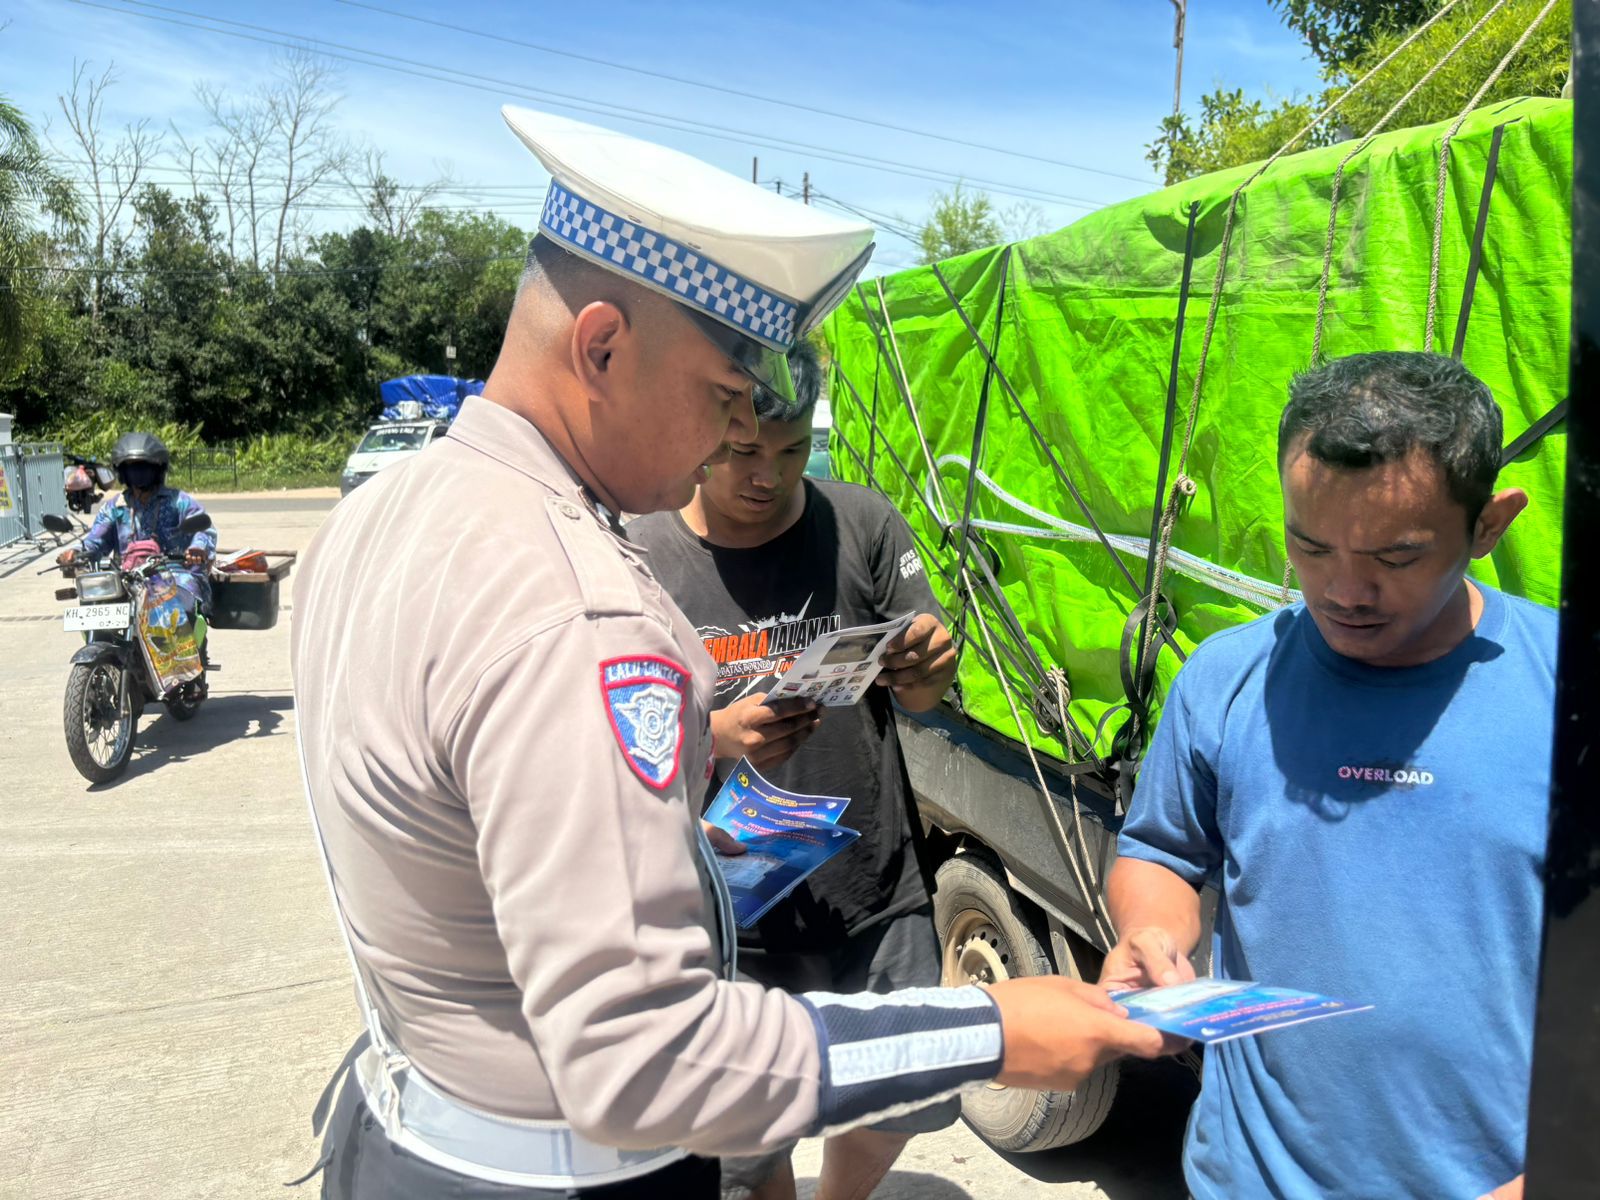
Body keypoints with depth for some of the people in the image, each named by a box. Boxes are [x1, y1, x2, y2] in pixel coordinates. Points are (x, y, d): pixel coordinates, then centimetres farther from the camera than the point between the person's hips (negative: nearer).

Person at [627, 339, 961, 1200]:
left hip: (879, 900, 3)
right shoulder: (641, 559, -9)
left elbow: (923, 696, 0)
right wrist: (716, 738, -26)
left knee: (902, 1108, 21)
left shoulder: (863, 525, -4)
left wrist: (928, 667, -24)